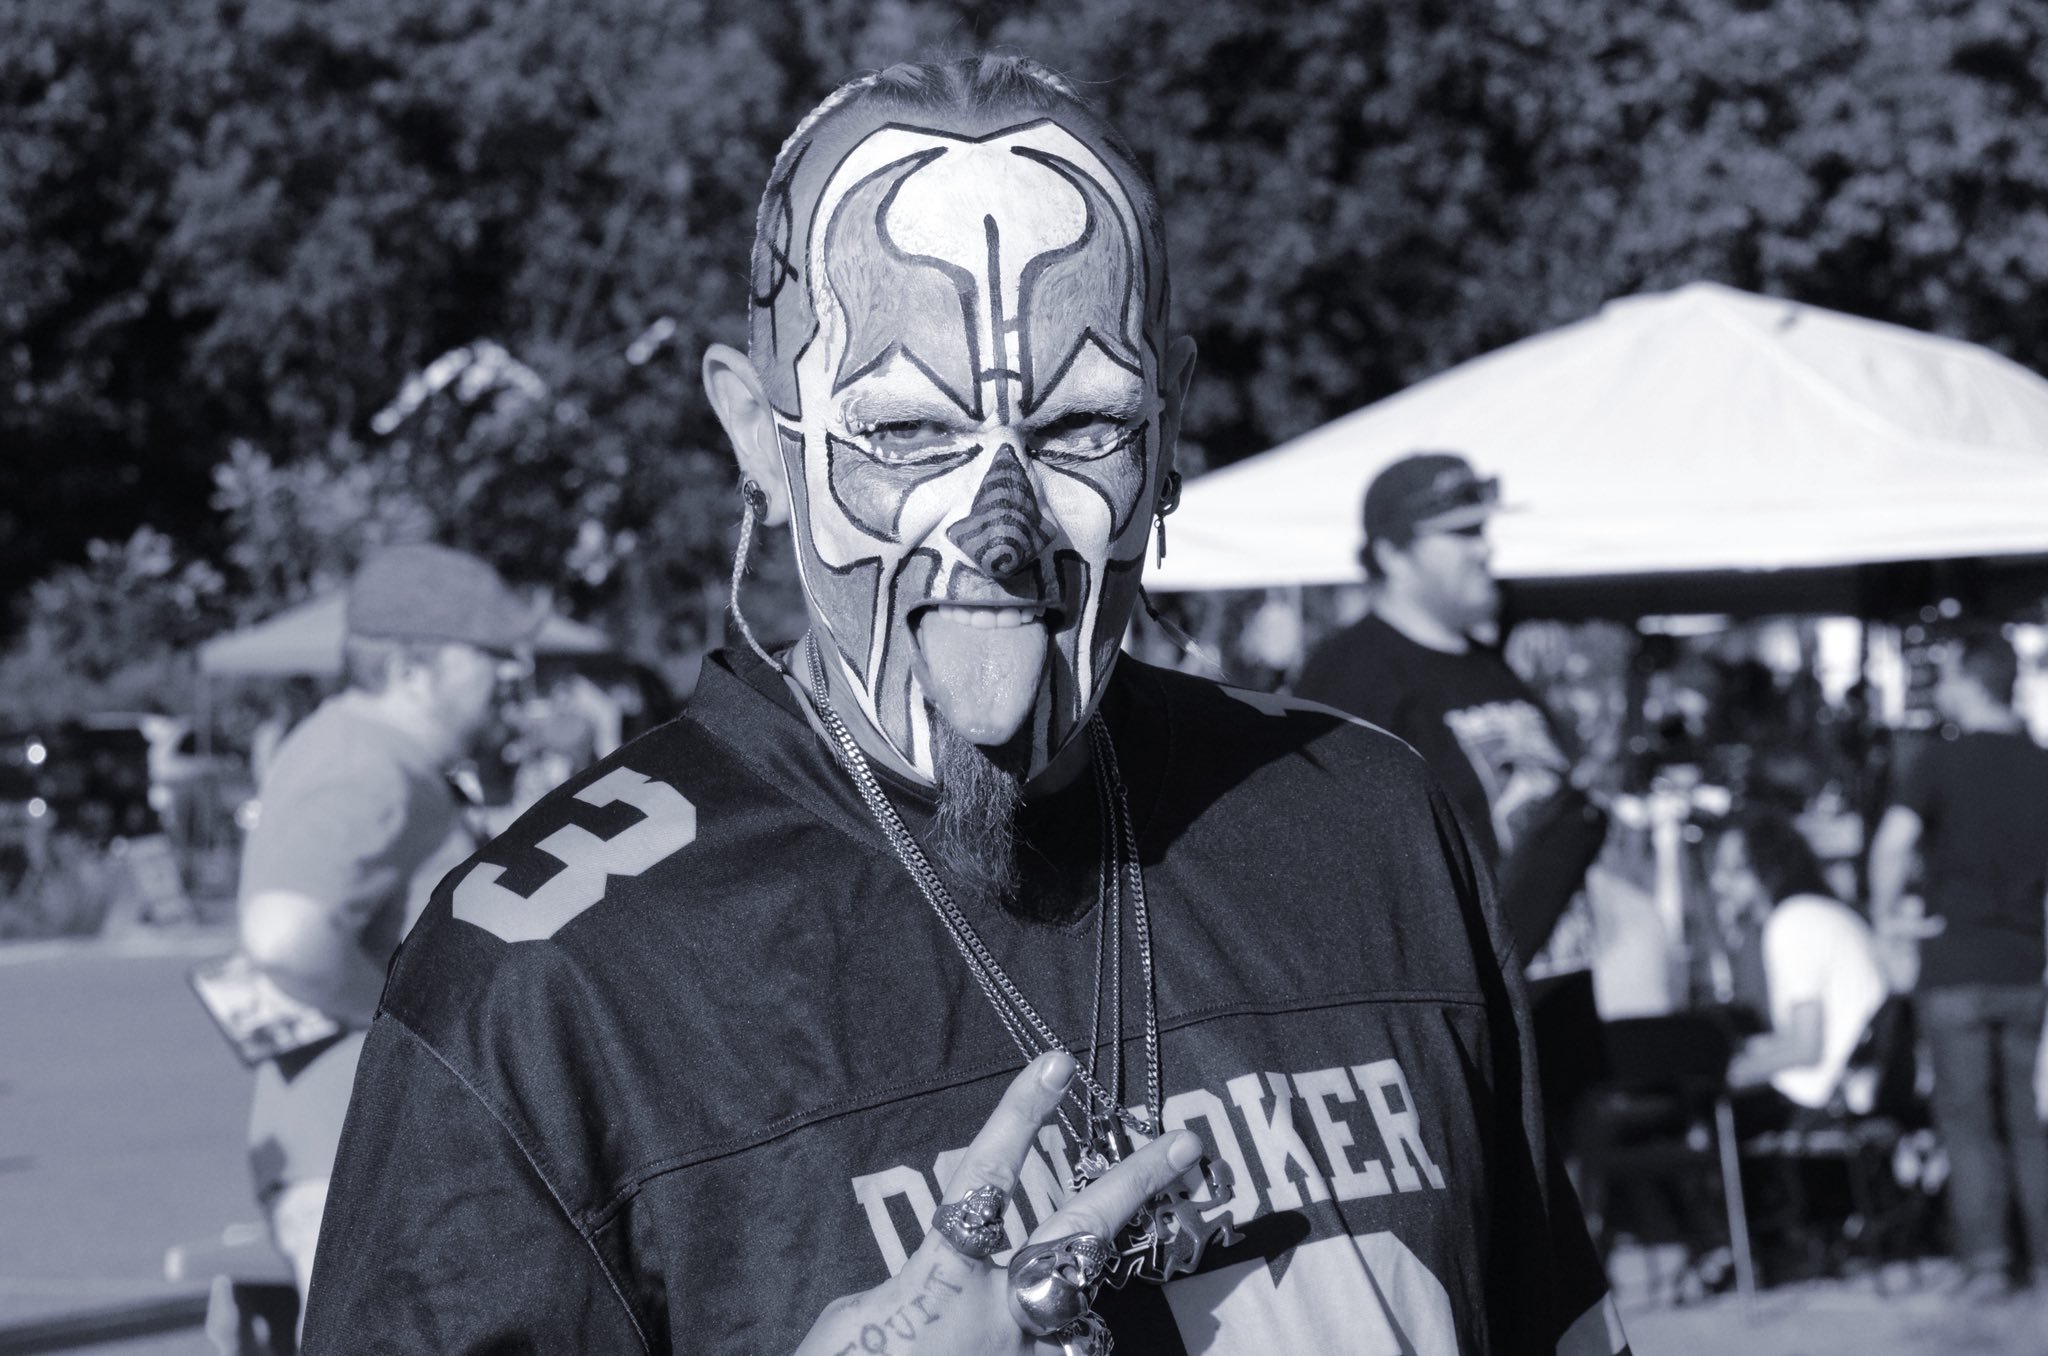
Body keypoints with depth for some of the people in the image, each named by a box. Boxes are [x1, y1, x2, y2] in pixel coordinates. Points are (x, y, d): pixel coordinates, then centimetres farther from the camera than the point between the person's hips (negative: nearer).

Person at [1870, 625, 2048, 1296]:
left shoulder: (1938, 763, -7)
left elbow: (1894, 841, -22)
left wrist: (1885, 922, -10)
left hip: (1955, 969, -3)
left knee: (1969, 1121, 1)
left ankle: (1985, 1261, -2)